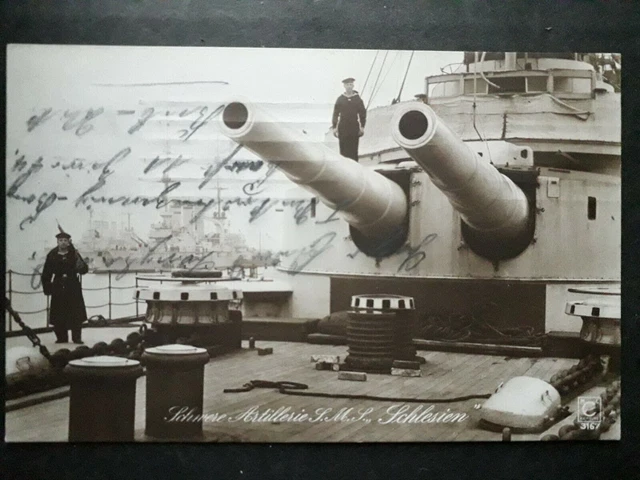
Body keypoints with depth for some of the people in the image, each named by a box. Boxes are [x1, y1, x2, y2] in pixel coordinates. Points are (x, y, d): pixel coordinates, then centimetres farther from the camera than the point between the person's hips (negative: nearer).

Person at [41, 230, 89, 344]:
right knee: (59, 315, 2)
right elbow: (46, 274, 6)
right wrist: (47, 287, -1)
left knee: (76, 313, -2)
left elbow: (84, 270, -5)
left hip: (73, 288, -1)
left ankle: (77, 337, 5)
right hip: (58, 289, 1)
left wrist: (80, 263, -25)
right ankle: (61, 337, 13)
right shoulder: (52, 256, 3)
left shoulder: (74, 254, 2)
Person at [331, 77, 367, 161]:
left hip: (354, 128, 0)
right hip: (343, 128, 0)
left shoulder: (358, 99, 7)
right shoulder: (340, 99, 7)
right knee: (343, 150, -2)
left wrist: (362, 127, 0)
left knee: (353, 151, -1)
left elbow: (363, 113, 7)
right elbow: (335, 113, 6)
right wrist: (334, 127, 0)